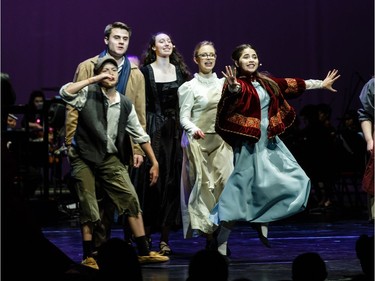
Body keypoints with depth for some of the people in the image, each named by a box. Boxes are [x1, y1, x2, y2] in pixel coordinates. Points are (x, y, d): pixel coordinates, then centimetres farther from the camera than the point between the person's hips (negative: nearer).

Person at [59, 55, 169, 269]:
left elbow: (140, 135, 8)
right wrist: (94, 80, -23)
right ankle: (88, 257, 9)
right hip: (84, 157, -3)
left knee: (131, 199, -5)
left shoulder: (125, 104, 3)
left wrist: (154, 162, 5)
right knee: (88, 208, -2)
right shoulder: (89, 94, -6)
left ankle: (144, 252, 0)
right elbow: (65, 92, -26)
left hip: (110, 159, 3)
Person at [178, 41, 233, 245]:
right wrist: (194, 129, -23)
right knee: (204, 185, -7)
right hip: (198, 141, -4)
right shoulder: (190, 87, 0)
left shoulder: (223, 83, 13)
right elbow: (184, 117, -6)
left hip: (221, 140, 4)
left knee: (225, 182, -11)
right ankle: (208, 232, -2)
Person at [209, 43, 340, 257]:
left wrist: (321, 84, 31)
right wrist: (233, 87, -57)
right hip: (250, 144, -8)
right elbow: (235, 91, -33)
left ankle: (262, 221, 16)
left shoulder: (265, 81, 12)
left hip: (269, 141, 8)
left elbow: (291, 85, 22)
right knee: (242, 190, -10)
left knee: (294, 181, 6)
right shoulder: (239, 83, -10)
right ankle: (221, 244, -3)